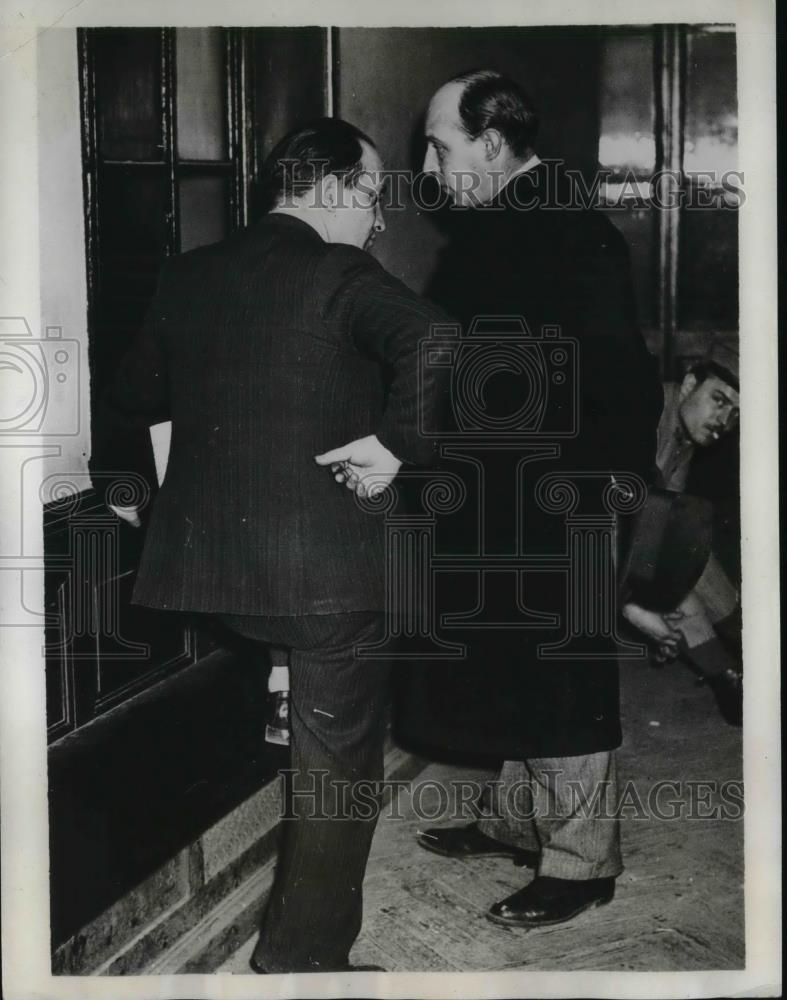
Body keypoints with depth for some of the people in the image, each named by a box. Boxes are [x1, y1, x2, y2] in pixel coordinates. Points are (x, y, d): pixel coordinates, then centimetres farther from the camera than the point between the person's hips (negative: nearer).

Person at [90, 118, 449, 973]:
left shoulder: (185, 276, 8)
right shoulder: (343, 276, -10)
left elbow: (131, 399, 19)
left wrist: (114, 473, 36)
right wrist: (396, 444, -15)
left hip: (195, 565, 6)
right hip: (324, 571, -6)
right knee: (334, 768, 8)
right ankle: (304, 958, 16)